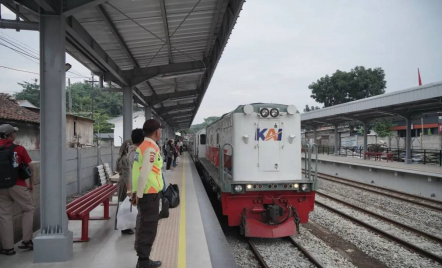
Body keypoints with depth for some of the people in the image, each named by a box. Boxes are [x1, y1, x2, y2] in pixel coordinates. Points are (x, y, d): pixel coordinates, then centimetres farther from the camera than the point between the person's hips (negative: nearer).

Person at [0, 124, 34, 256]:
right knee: (28, 210, 13)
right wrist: (31, 183, 10)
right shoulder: (19, 149, -6)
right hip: (18, 186, -3)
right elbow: (30, 168, -1)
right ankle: (26, 241, 10)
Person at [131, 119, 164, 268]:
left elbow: (135, 170, 14)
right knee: (148, 228, 0)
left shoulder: (142, 145, 12)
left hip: (144, 192, 10)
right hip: (150, 193, -10)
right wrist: (139, 194, -16)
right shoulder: (151, 148, -18)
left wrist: (135, 191, 15)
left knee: (144, 225, 17)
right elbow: (144, 173, -24)